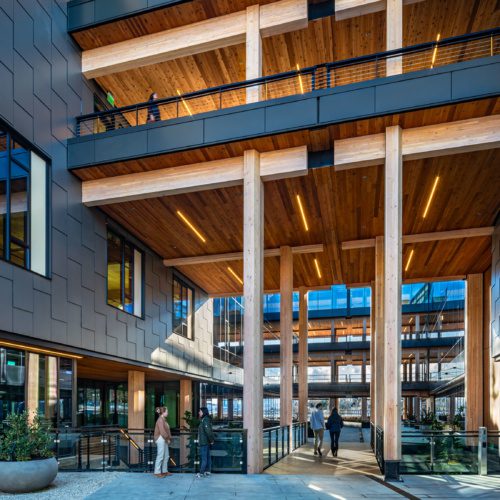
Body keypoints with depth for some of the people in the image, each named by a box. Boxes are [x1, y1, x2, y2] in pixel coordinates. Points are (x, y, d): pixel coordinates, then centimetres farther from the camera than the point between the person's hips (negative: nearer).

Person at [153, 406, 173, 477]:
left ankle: (165, 471, 21)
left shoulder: (163, 420, 15)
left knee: (166, 456, 13)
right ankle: (157, 472, 0)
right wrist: (167, 439, -13)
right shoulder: (160, 420, -16)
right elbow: (162, 431, -22)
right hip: (160, 439, -10)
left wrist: (169, 438, 3)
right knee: (160, 456, -6)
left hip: (164, 440, 10)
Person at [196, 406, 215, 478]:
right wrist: (211, 440, 14)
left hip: (204, 442, -10)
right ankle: (207, 471, 17)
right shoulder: (204, 419, 13)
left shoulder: (205, 420, -17)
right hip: (205, 442, 10)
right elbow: (209, 431, 17)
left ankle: (201, 473, -4)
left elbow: (208, 431, -24)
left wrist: (211, 440, -16)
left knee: (204, 458, -6)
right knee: (207, 457, 12)